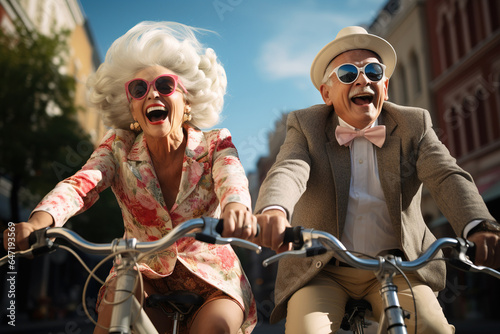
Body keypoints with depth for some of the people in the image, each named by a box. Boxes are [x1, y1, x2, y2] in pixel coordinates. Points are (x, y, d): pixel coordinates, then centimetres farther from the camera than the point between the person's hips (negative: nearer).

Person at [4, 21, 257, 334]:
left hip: (211, 278, -1)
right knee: (116, 299, -27)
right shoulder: (119, 148, -5)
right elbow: (81, 183, -22)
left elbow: (232, 179, -29)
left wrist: (235, 209, -54)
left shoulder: (214, 144, -10)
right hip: (143, 272, 2)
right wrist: (39, 221, -43)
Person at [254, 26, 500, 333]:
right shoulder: (306, 126, -1)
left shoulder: (414, 125, 3)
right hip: (321, 272, -1)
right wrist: (273, 210, -45)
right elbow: (288, 172, -20)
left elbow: (448, 177, -12)